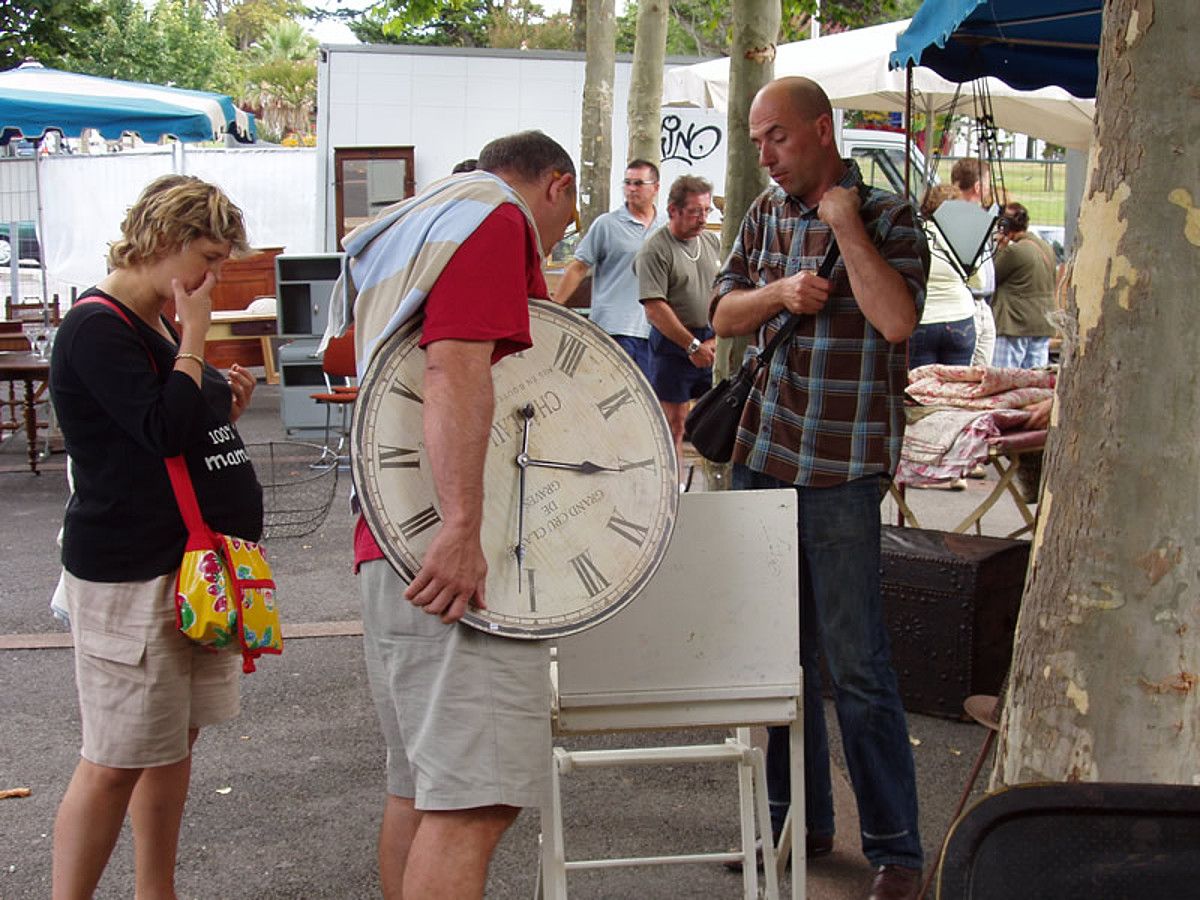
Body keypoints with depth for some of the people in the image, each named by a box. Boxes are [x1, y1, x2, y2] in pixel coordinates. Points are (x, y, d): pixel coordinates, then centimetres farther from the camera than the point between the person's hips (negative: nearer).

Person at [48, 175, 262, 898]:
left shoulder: (160, 327, 14)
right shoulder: (96, 329, -14)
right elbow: (163, 431, -23)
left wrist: (226, 407, 5)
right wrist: (193, 339, -16)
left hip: (194, 560, 9)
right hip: (129, 574, -9)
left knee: (177, 738, 14)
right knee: (117, 759, -4)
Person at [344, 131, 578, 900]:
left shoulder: (411, 231, 25)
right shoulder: (499, 220, -5)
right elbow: (457, 372, -21)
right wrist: (463, 527, -28)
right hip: (454, 553, -10)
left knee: (422, 786, 17)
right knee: (475, 801, -14)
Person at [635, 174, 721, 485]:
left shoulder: (711, 241, 10)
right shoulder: (655, 249, -11)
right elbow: (655, 308, -16)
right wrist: (693, 345, -16)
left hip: (712, 341, 6)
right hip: (673, 343, -6)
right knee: (675, 422, 0)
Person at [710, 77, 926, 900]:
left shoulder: (887, 217, -5)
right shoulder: (767, 213, 12)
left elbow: (896, 319, -20)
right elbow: (725, 314, 14)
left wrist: (844, 223, -15)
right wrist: (780, 293, -5)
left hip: (841, 467, -6)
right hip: (762, 454, 6)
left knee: (858, 665, -4)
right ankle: (799, 821, 27)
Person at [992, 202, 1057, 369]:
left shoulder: (1013, 251, -16)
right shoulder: (1048, 248, 8)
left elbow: (992, 277, -5)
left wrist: (1000, 247, -1)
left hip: (1016, 326, -8)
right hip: (1044, 326, 8)